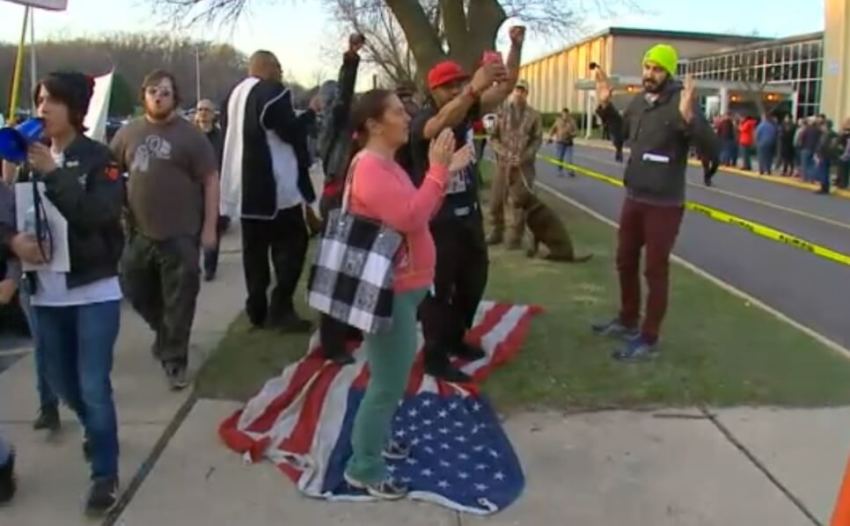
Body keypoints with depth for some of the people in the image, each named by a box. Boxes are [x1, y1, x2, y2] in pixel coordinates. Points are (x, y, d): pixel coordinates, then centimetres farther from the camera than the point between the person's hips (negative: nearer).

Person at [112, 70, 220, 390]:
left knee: (178, 301, -1)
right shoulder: (128, 133, 7)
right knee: (136, 291, 16)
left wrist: (209, 226, -9)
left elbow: (211, 181, -4)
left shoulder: (190, 135, -4)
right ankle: (166, 334, 41)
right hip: (139, 231, 5)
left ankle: (174, 359, 13)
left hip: (180, 234, -4)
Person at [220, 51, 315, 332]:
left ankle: (257, 310, 14)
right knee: (291, 243, 0)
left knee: (255, 248, 11)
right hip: (276, 186, -8)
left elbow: (228, 134, 21)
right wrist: (310, 112, 1)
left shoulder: (234, 95, 15)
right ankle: (280, 309, -6)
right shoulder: (273, 92, -11)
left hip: (245, 185, 8)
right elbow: (291, 132, -12)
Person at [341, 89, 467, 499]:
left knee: (392, 376, 22)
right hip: (389, 290, -11)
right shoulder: (370, 168, -21)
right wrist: (437, 170, -26)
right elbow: (410, 218, -31)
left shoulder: (386, 165, 12)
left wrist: (447, 171, 8)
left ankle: (374, 439, 38)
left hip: (402, 285, 11)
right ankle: (364, 468, 8)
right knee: (389, 382, -4)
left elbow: (418, 213, 16)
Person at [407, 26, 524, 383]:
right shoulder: (422, 121, -18)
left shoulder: (468, 111, 1)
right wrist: (475, 87, -56)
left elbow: (506, 88, 0)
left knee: (474, 280, 19)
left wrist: (516, 46, -14)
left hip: (469, 213, 8)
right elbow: (442, 123, -42)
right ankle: (435, 357, 10)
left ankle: (455, 338, 36)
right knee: (438, 288, 0)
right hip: (438, 219, -8)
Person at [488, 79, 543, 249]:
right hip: (503, 163, 2)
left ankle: (515, 237, 10)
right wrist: (505, 153, -12)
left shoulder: (533, 115, 0)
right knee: (496, 200, 7)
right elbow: (493, 138, 4)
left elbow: (537, 140, 0)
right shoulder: (502, 112, 4)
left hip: (524, 165, -2)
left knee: (519, 203, 0)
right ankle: (497, 232, 24)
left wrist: (524, 157, -13)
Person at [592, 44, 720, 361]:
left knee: (655, 270, 2)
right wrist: (605, 105, 10)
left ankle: (648, 340, 13)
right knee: (626, 262, 19)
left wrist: (688, 117, -40)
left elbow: (712, 151, -25)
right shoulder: (639, 100, 4)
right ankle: (627, 322, 37)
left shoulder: (681, 103, -17)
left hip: (664, 205, -8)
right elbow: (622, 132, 24)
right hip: (633, 198, 8)